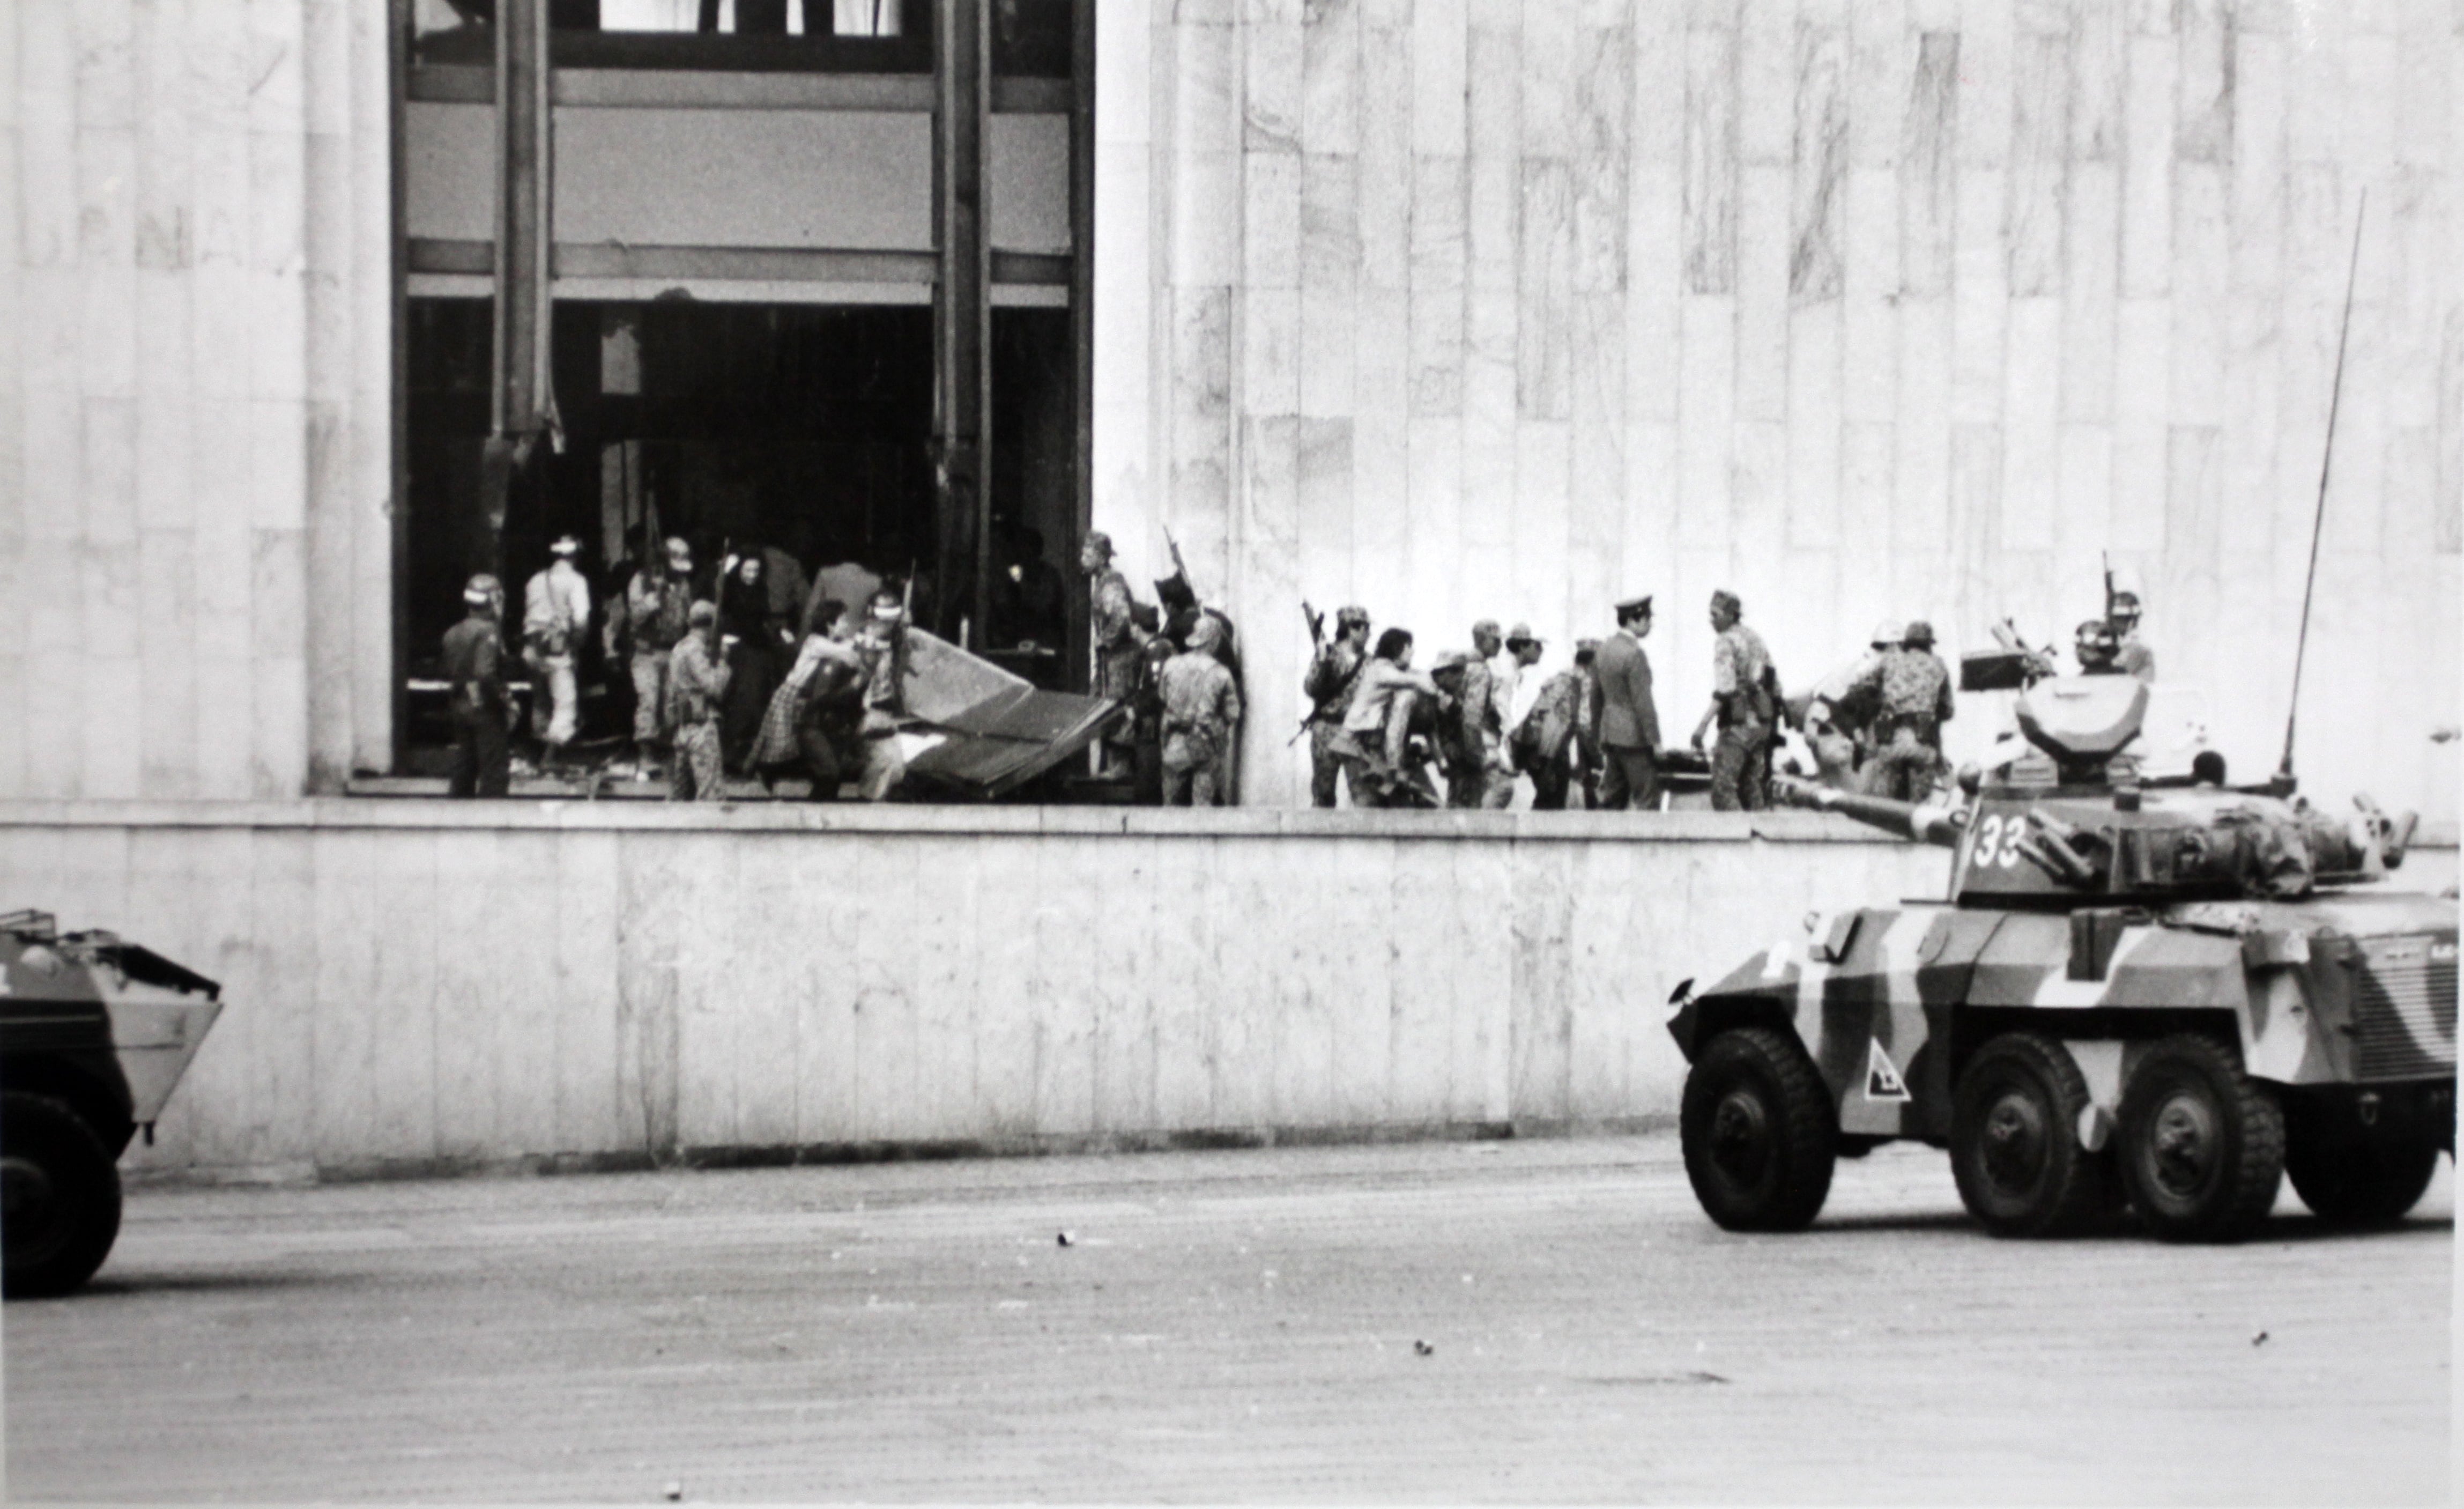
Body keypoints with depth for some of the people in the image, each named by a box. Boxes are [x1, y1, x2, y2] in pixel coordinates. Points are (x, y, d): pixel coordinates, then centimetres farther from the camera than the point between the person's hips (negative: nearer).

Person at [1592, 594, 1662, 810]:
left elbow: (1596, 697, 16)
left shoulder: (1604, 649, 10)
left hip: (1609, 734, 9)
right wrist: (1655, 740, -15)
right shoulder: (1634, 654, -17)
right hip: (1634, 736, -9)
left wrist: (1599, 738, 22)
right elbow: (1643, 702, -19)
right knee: (1647, 800, -4)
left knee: (1612, 799, 11)